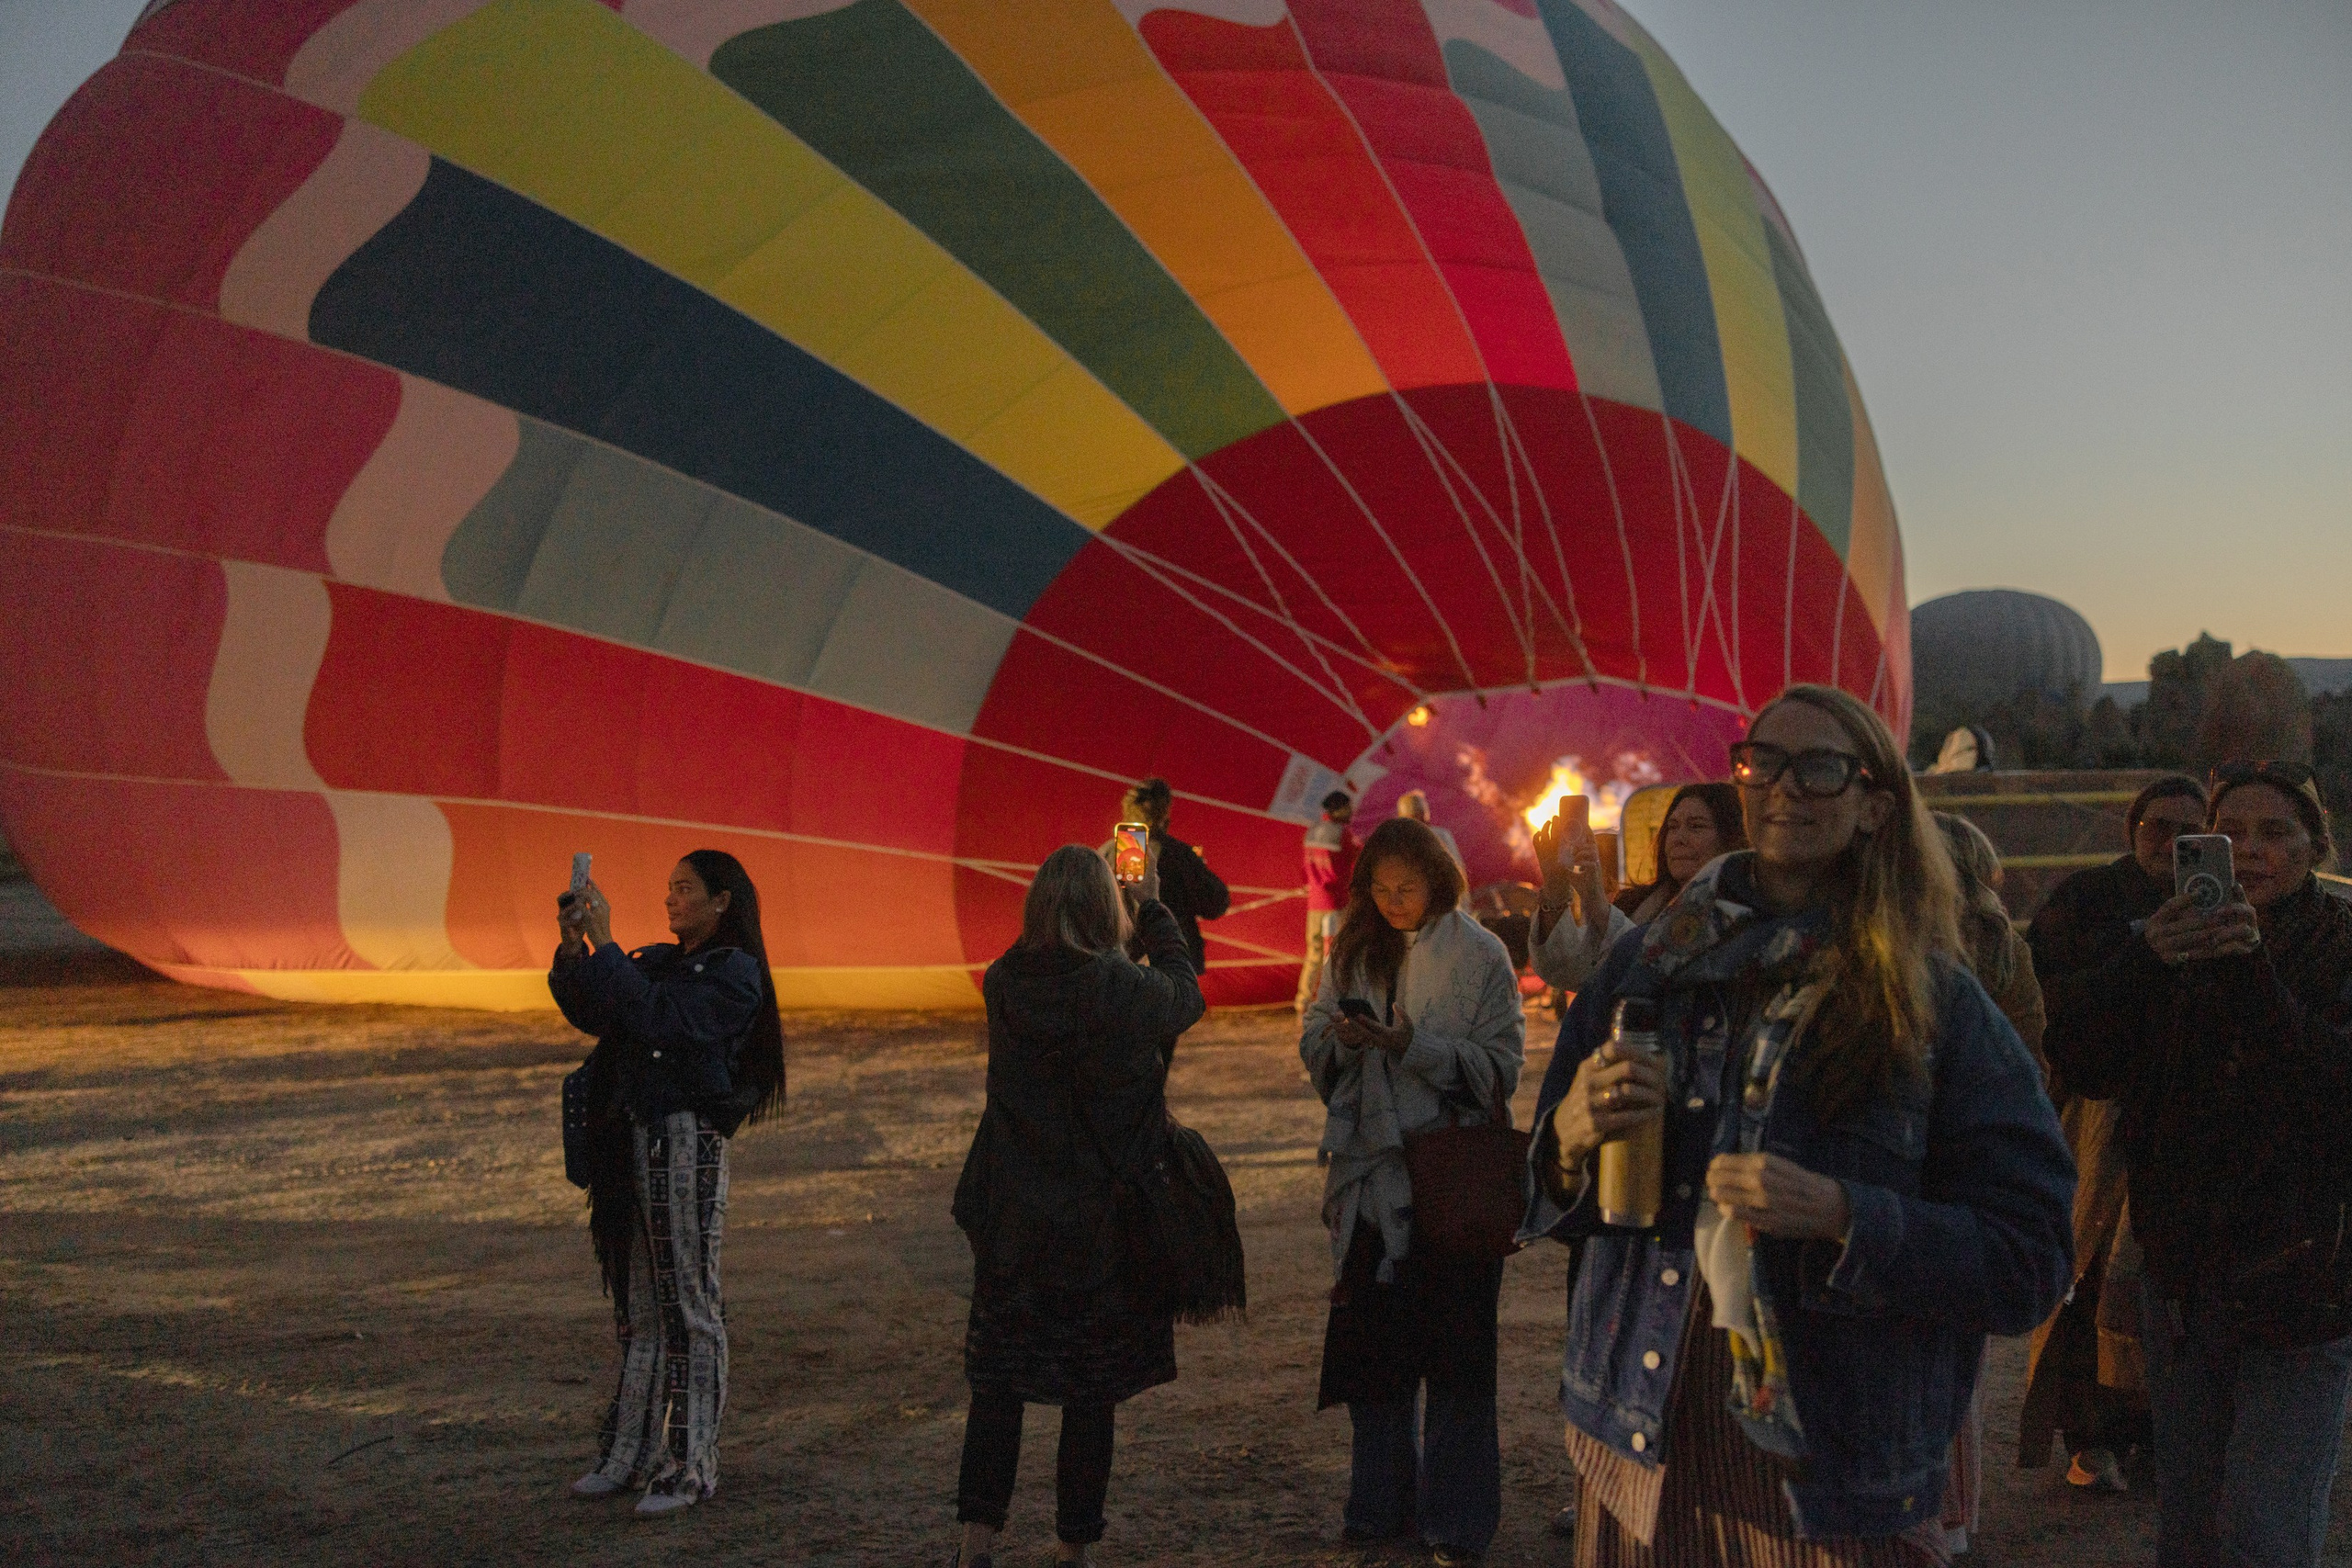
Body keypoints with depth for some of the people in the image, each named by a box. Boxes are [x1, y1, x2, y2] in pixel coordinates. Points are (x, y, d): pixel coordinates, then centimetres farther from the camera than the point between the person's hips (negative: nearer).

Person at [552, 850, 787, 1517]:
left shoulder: (734, 974, -7)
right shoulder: (658, 961, 16)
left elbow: (657, 1018, -20)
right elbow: (592, 1014, 13)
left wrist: (604, 944, -16)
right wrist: (573, 949, -1)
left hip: (687, 1143, -8)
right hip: (631, 1140, 8)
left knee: (688, 1308, -1)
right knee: (637, 1306, 14)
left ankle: (691, 1465, 6)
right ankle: (634, 1451, 24)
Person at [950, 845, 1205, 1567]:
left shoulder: (1003, 985, -7)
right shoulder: (1125, 990, -18)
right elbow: (1187, 993, 6)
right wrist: (1153, 908, 18)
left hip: (1013, 1217, 3)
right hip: (1100, 1220, -3)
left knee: (999, 1376, 11)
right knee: (1092, 1385, 10)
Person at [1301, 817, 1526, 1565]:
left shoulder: (1480, 956, -5)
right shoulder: (1354, 951, 8)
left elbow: (1501, 1064, -8)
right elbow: (1314, 1046, 10)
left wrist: (1415, 1045, -20)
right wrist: (1341, 1036, -12)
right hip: (1371, 1169, 4)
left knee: (1453, 1347, 1)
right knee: (1369, 1340, 8)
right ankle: (1381, 1501, 24)